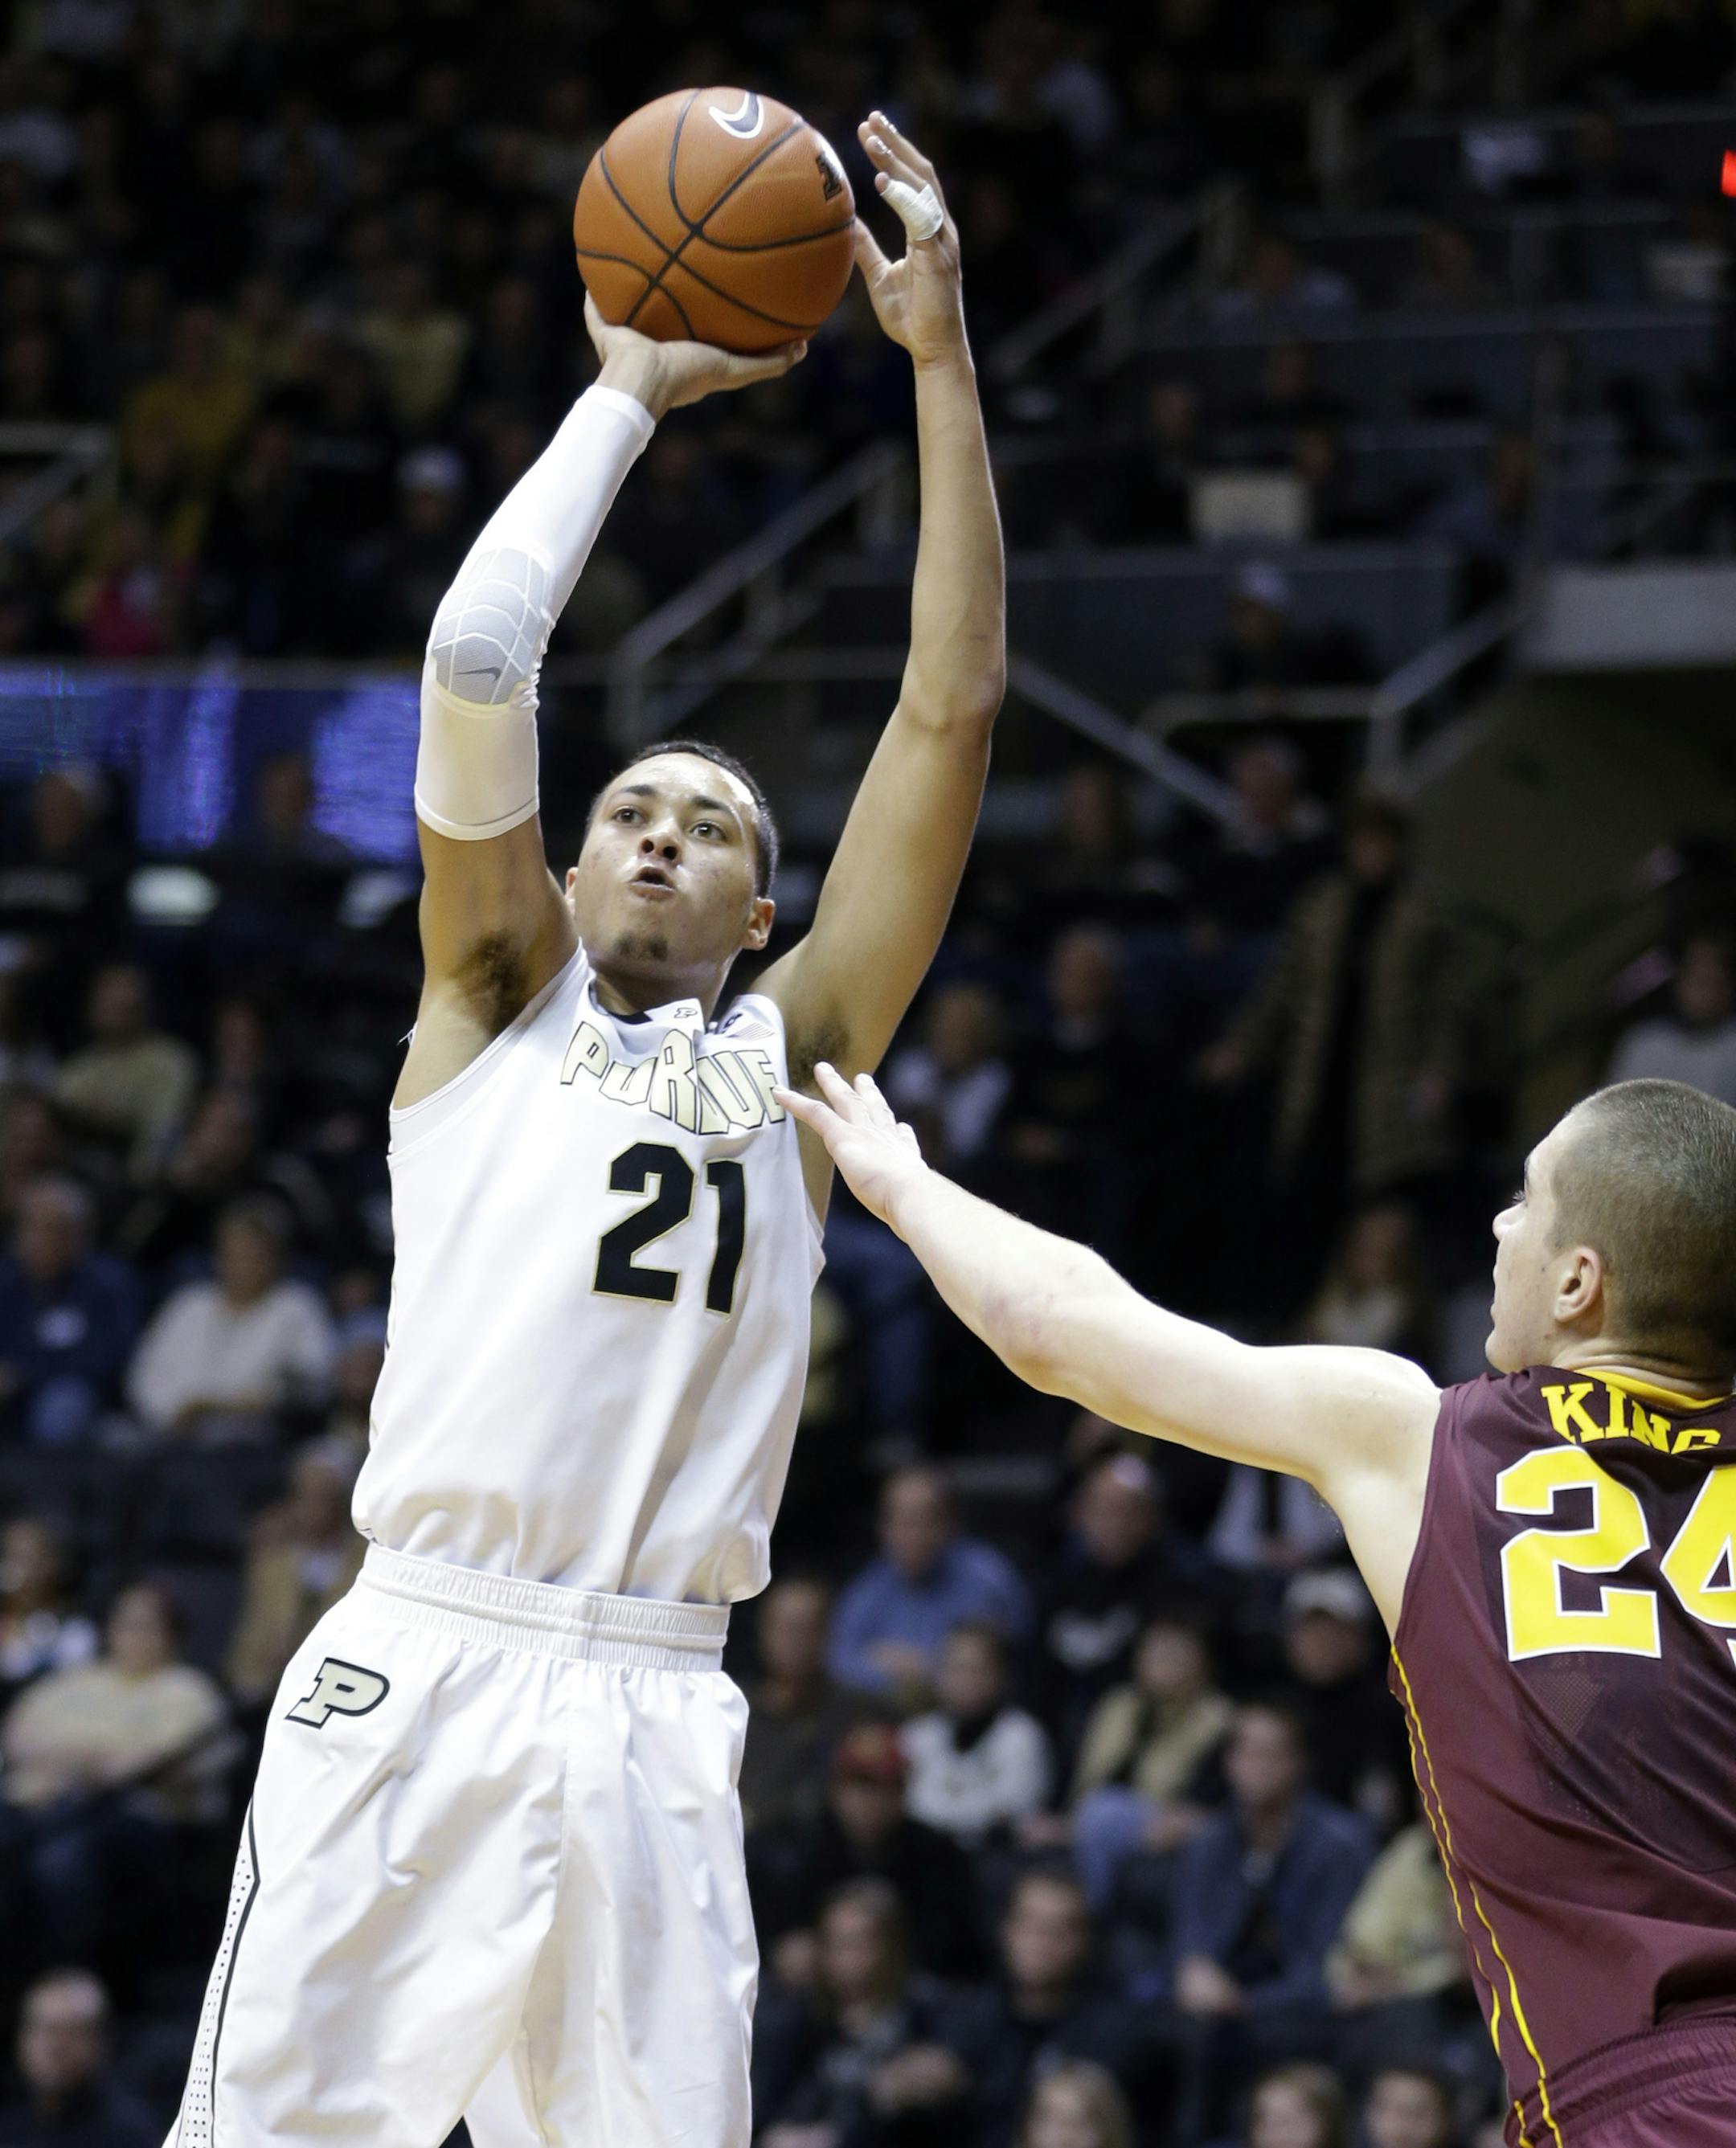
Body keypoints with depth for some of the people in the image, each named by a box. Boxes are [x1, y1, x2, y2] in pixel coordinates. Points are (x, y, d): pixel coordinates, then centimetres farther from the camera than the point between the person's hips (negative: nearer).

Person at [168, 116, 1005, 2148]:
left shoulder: (791, 1053, 18)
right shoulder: (495, 1000, 15)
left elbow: (952, 706, 12)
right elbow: (479, 652, 2)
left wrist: (941, 355, 9)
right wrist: (626, 392, 10)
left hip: (651, 1712, 2)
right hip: (419, 1668, -2)